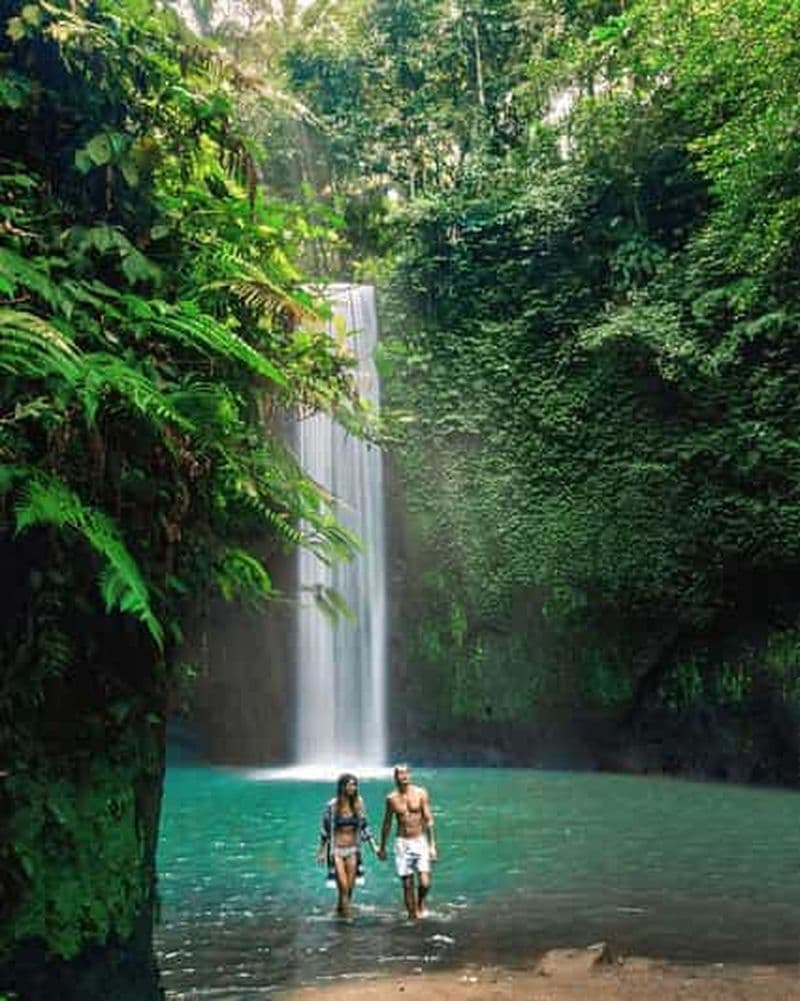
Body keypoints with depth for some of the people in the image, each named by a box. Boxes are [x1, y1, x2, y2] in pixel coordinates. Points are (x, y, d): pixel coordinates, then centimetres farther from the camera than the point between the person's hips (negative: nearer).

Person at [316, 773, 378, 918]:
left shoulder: (358, 804, 0)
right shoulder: (331, 805, -10)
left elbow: (364, 827, 8)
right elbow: (324, 829, 0)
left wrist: (374, 846, 5)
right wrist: (321, 851, 5)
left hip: (352, 850, 4)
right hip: (336, 851, -3)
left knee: (350, 888, 6)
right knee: (343, 888, -9)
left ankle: (341, 911, 25)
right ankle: (344, 913, 7)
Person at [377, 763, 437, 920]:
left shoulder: (420, 793, -3)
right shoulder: (392, 798, 0)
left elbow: (428, 820, -1)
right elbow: (386, 824, 12)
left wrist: (432, 845, -6)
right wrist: (382, 847, 17)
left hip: (420, 841, -1)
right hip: (402, 843, 1)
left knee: (425, 883, -10)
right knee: (407, 884, 3)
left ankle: (420, 902, 21)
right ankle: (412, 915, 18)